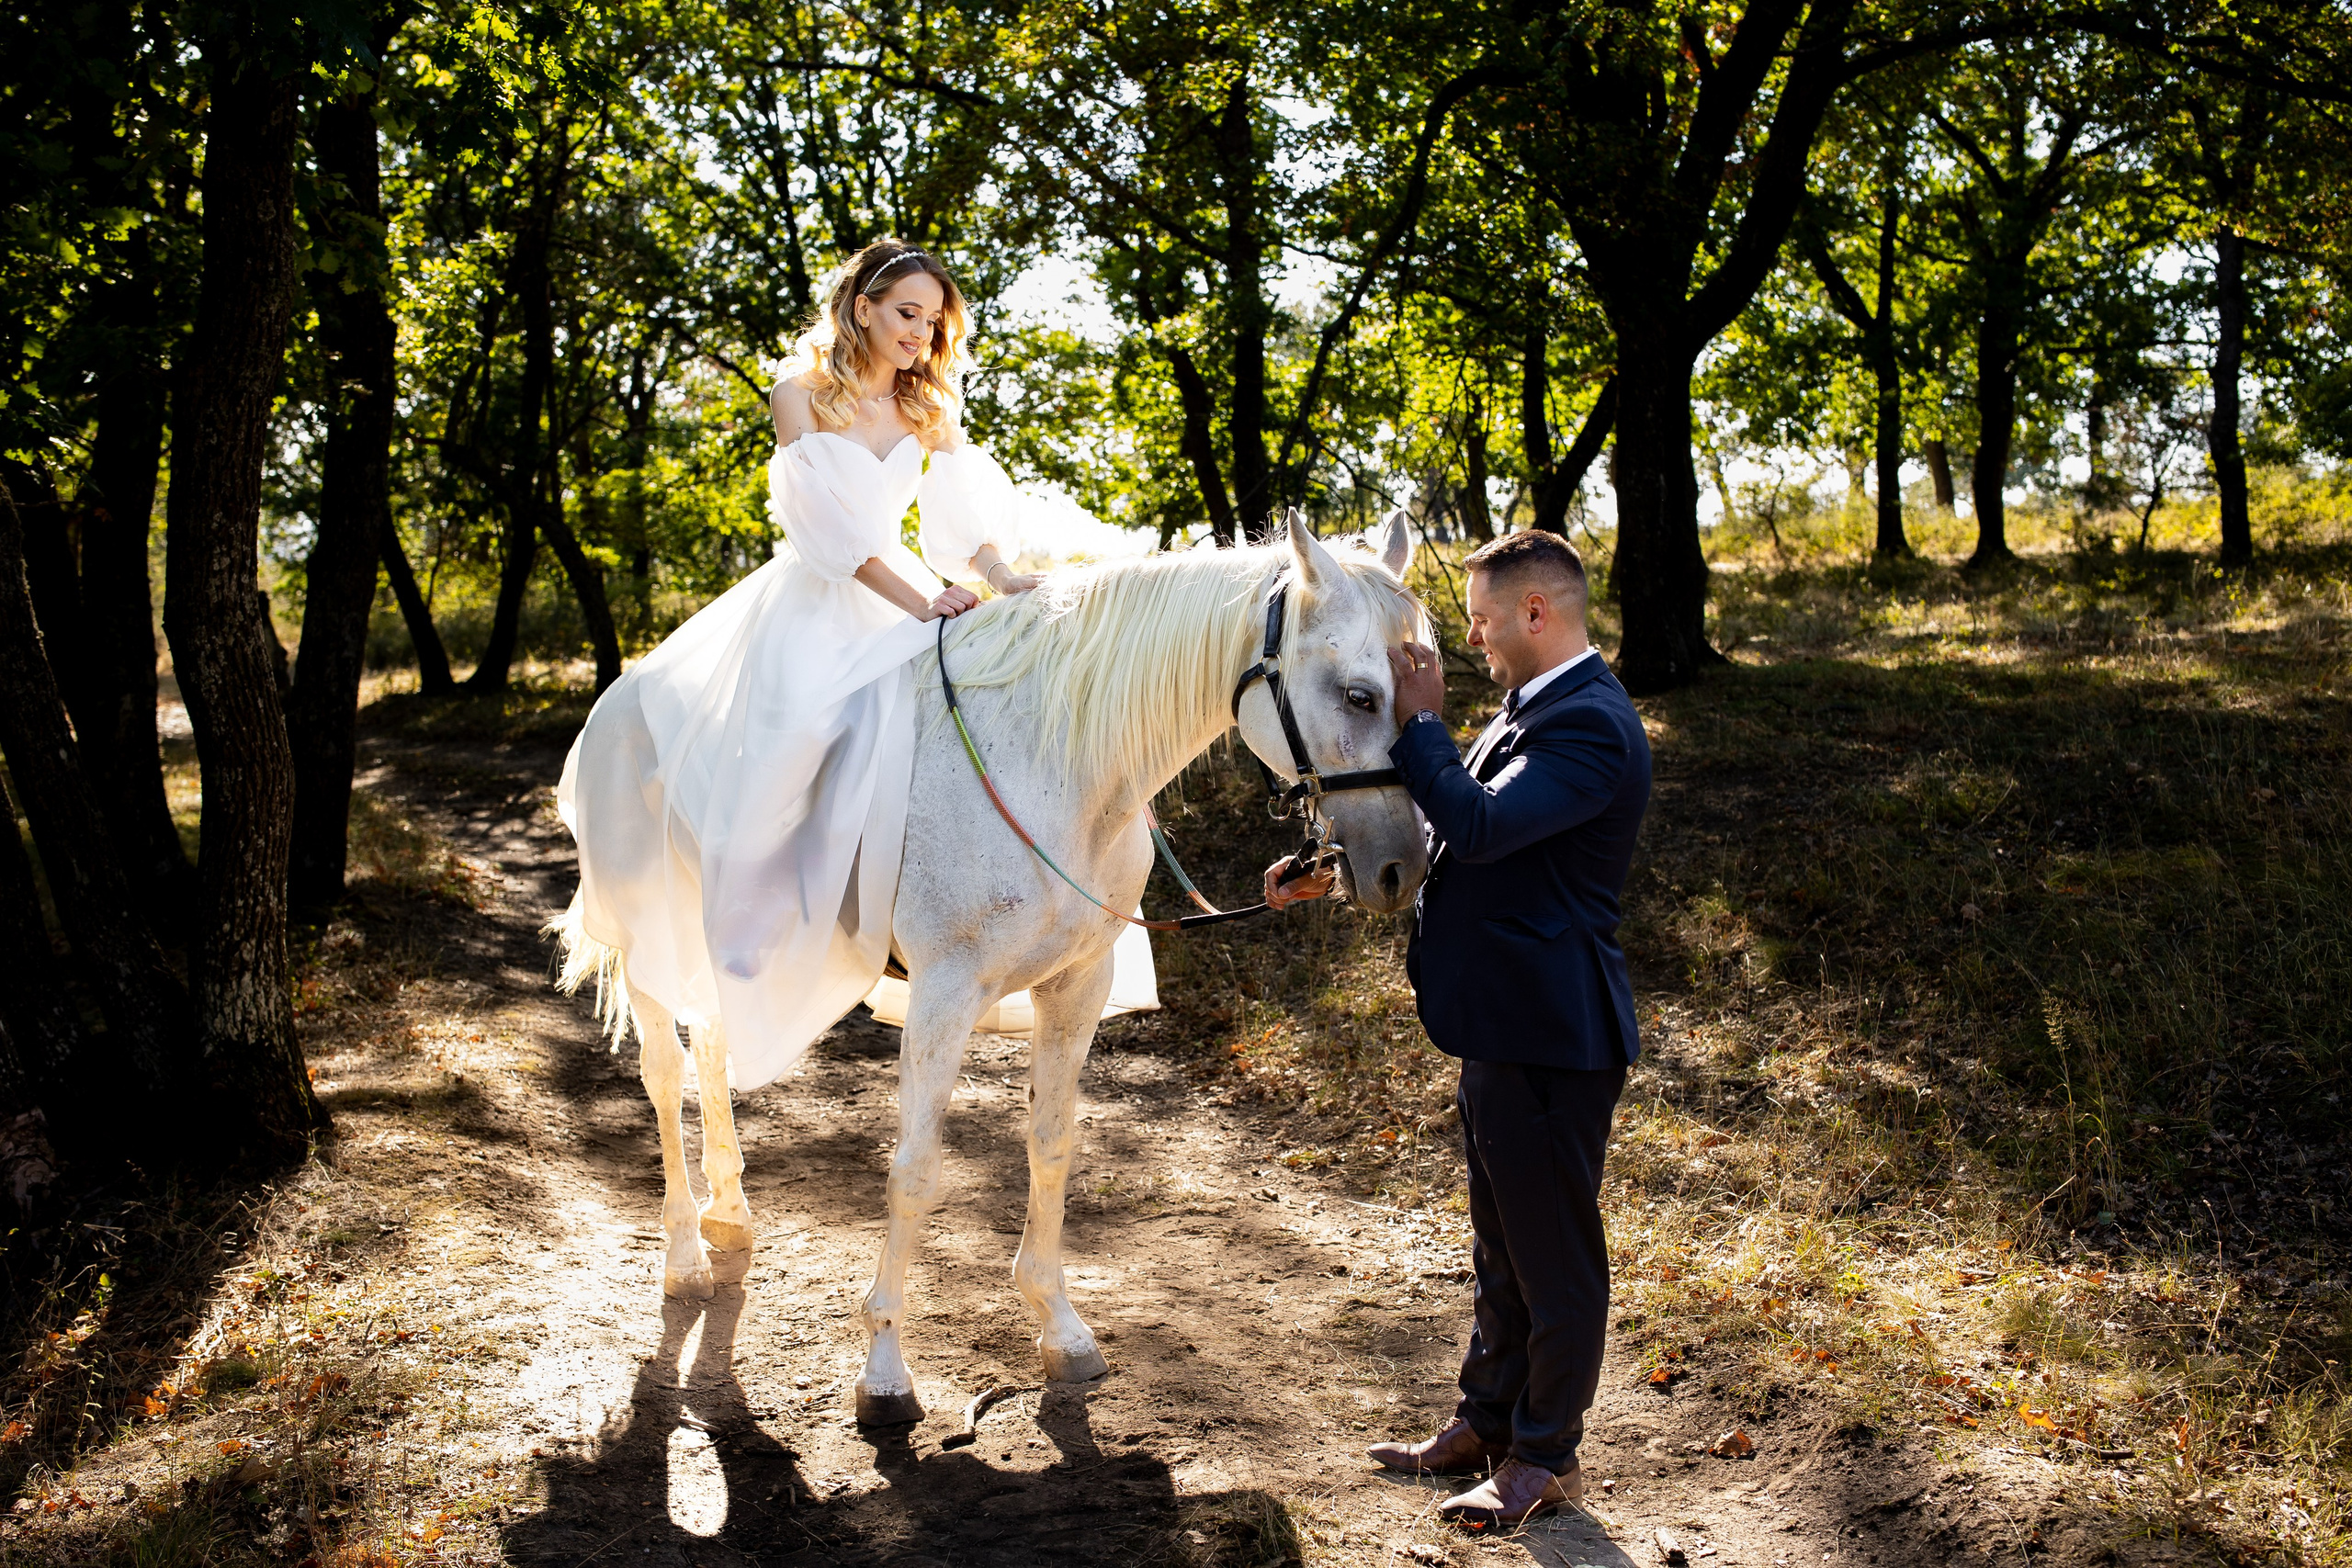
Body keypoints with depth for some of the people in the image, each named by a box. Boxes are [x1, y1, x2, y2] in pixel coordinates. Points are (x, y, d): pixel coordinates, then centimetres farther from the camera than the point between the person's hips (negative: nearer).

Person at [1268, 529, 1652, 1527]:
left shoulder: (1590, 725, -20)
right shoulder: (1533, 710, 12)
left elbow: (1478, 826, -30)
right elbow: (1450, 830, 20)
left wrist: (1421, 719, -21)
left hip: (1549, 1037, -10)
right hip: (1500, 1026, 10)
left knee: (1555, 1256, 5)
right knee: (1501, 1248, 21)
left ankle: (1545, 1457, 18)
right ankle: (1487, 1423, 34)